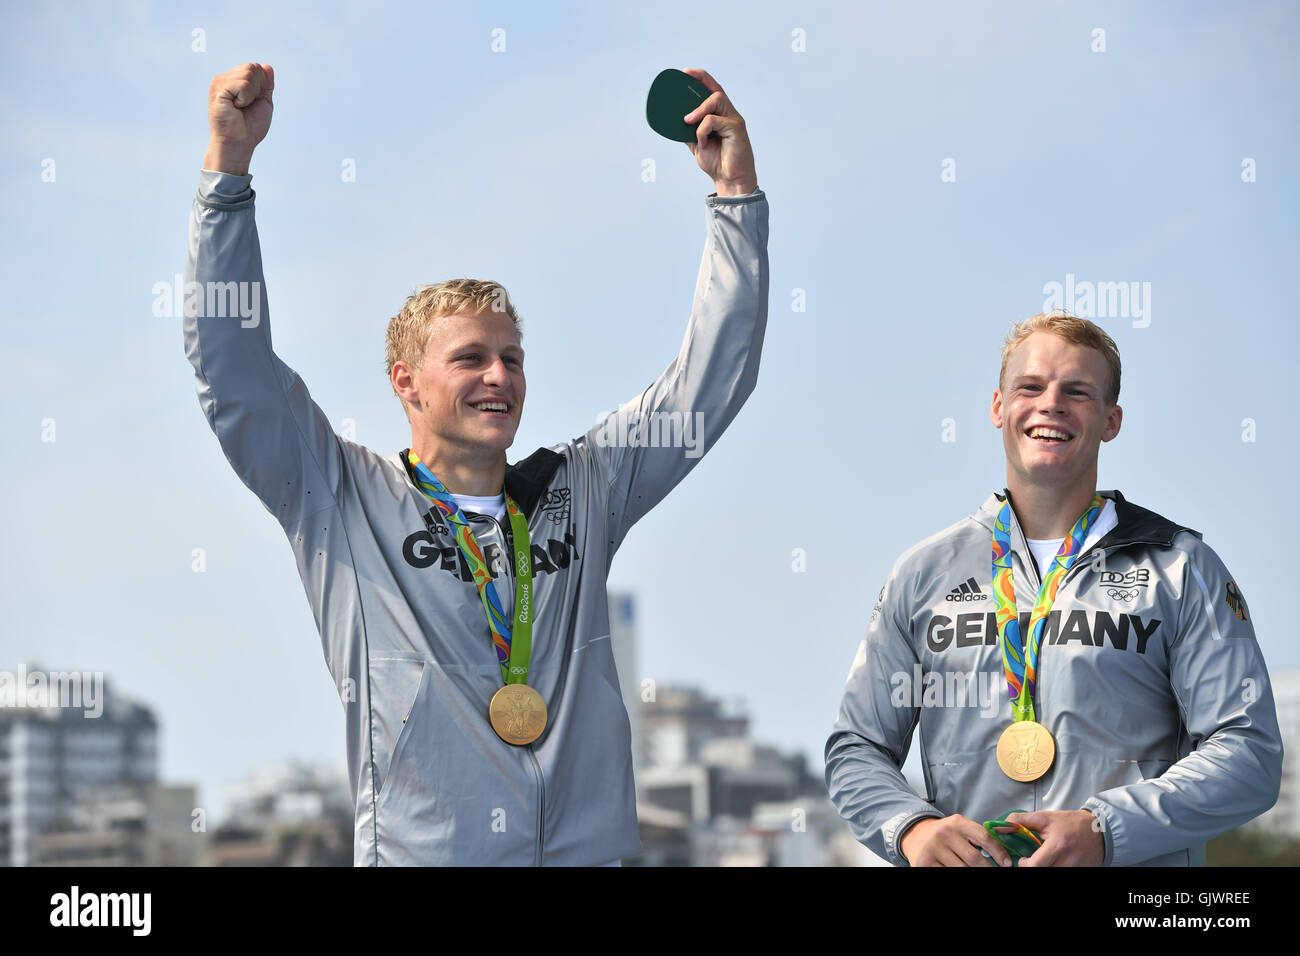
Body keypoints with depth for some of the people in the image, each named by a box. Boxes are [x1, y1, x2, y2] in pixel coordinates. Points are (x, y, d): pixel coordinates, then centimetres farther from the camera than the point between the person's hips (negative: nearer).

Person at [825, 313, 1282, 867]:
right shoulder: (925, 572, 14)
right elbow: (857, 749, 16)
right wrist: (912, 827, -5)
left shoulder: (1180, 568, 8)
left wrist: (1103, 831, -12)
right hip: (966, 863, 3)